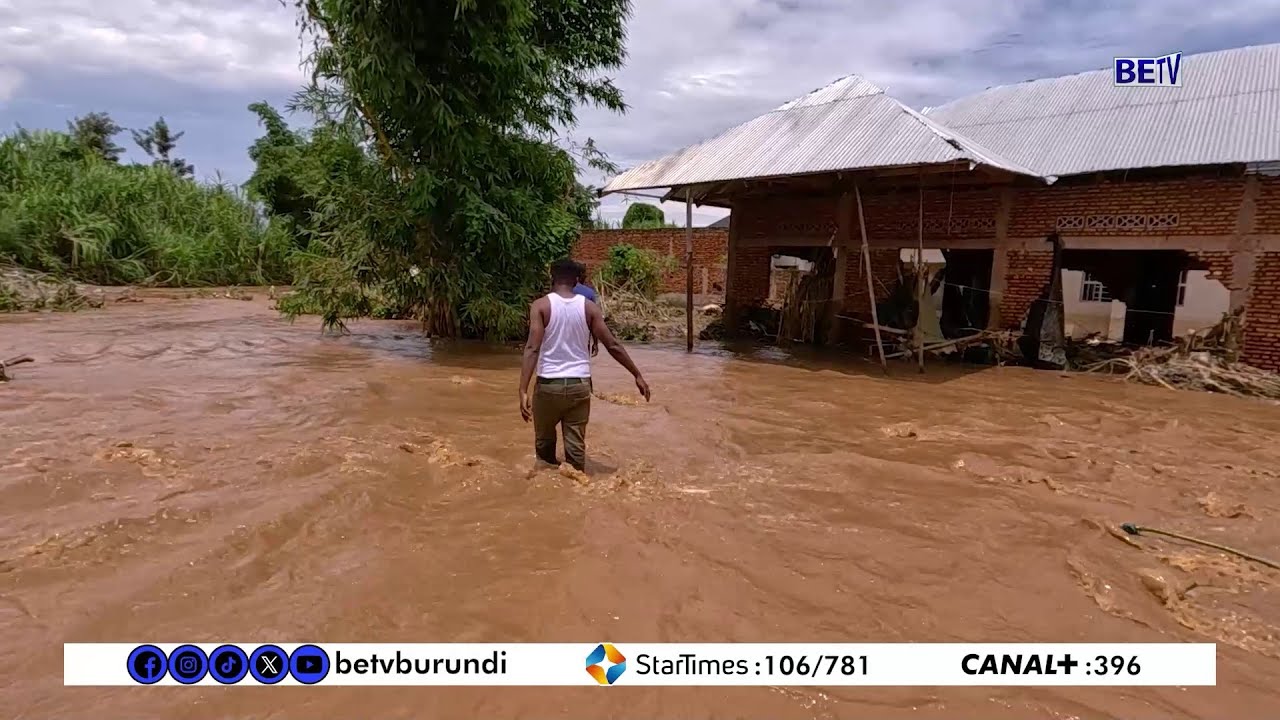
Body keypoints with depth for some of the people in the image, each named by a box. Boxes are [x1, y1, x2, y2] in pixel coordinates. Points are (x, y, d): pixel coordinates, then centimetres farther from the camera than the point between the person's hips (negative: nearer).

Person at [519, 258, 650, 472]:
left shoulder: (541, 305, -4)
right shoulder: (589, 307, 2)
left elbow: (533, 348, -15)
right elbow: (613, 345, 1)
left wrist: (523, 391, -18)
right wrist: (638, 375, 10)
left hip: (549, 384, -1)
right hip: (580, 385, 2)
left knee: (544, 442, 18)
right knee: (576, 446, 8)